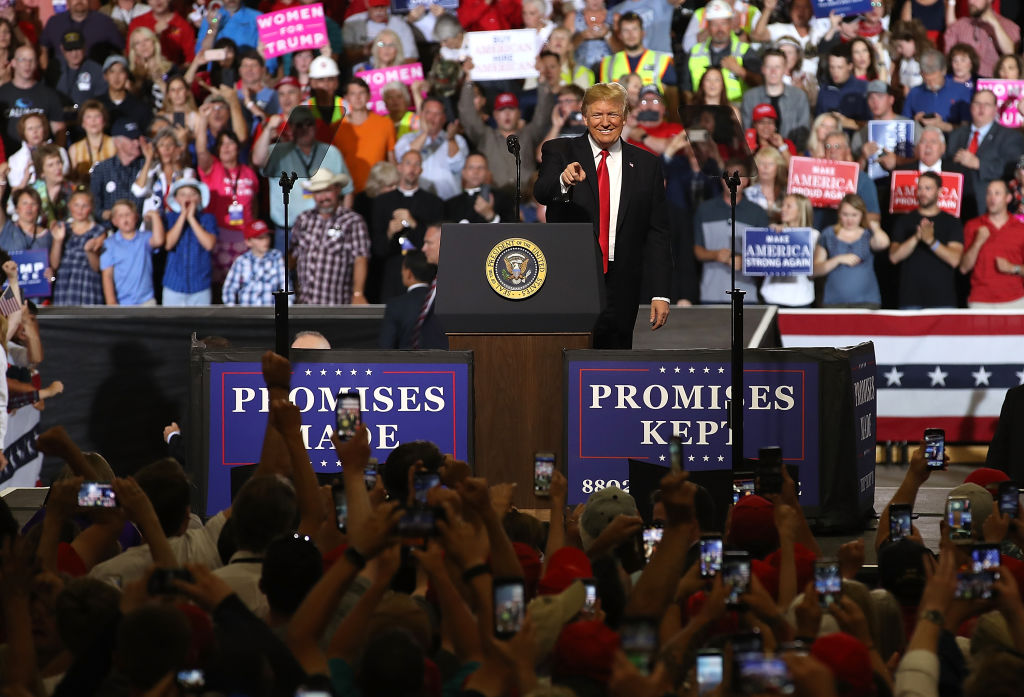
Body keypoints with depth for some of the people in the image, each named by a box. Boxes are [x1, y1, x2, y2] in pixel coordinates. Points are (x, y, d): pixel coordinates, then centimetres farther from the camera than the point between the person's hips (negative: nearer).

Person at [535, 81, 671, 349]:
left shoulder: (646, 165, 9)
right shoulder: (560, 152, 4)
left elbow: (657, 233, 8)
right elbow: (541, 193, -15)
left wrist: (660, 294, 1)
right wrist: (564, 180, -39)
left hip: (620, 289, 2)